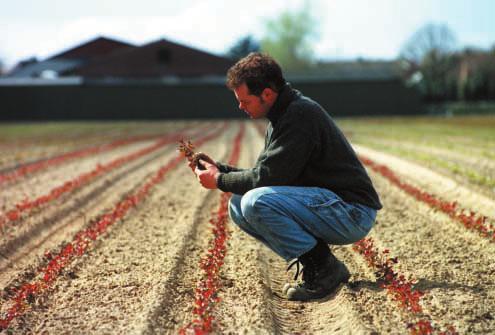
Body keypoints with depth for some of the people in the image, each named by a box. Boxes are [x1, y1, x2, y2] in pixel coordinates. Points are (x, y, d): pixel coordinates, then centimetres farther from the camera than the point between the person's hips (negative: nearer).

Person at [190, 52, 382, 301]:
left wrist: (220, 181, -6)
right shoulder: (281, 117, 12)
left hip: (352, 211, -10)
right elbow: (264, 174, 17)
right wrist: (220, 169, 8)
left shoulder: (301, 114, -18)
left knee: (256, 202, -26)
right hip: (324, 204, 10)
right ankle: (314, 263, 4)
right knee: (238, 205, 4)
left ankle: (324, 269, -11)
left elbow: (268, 177, -20)